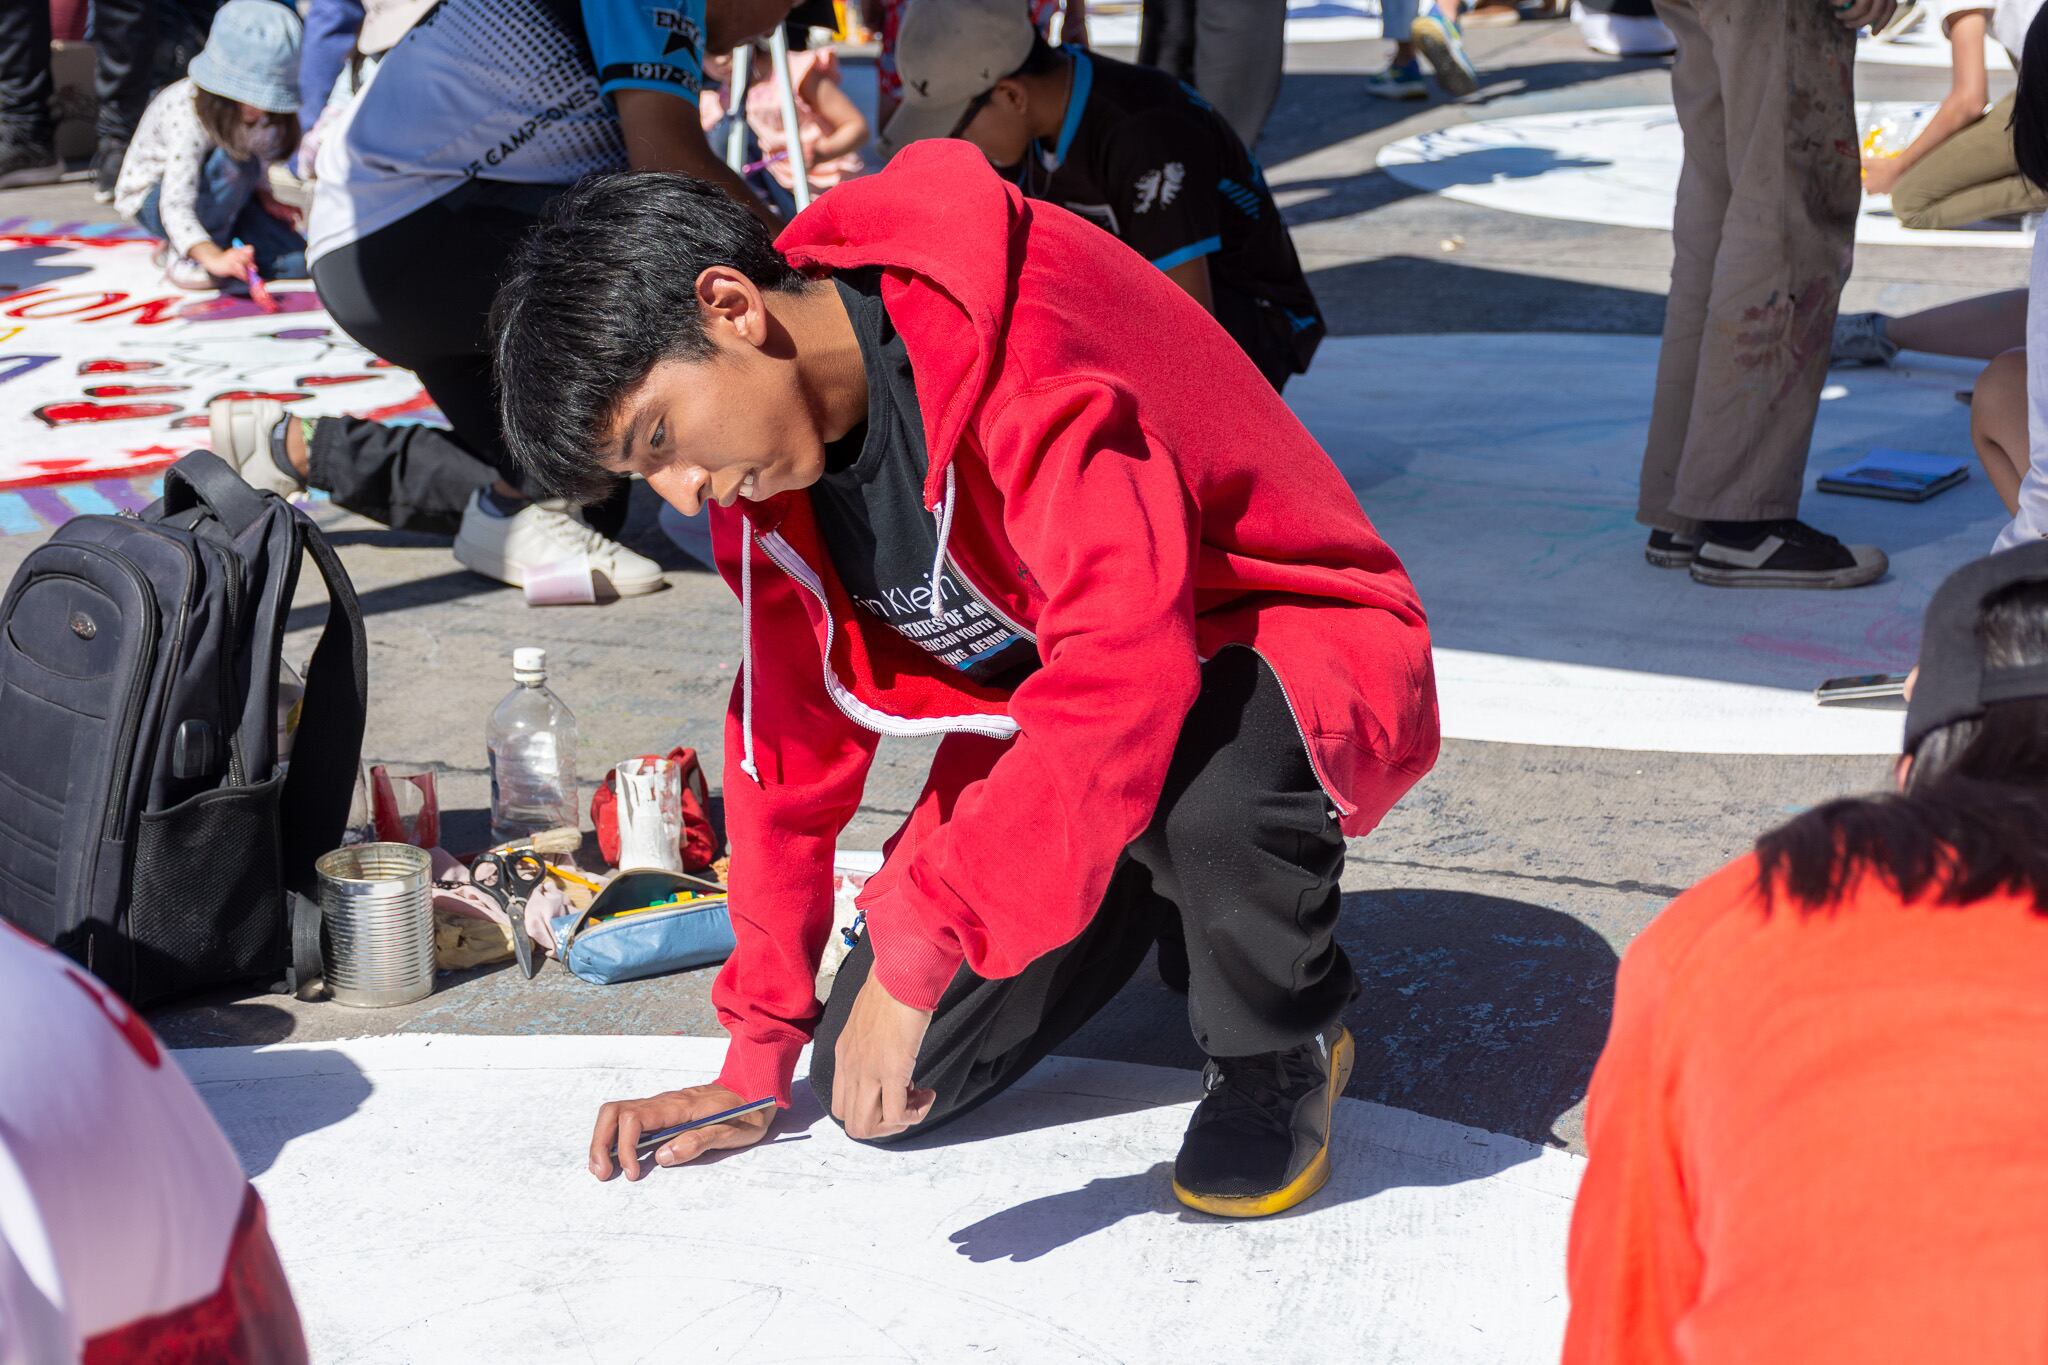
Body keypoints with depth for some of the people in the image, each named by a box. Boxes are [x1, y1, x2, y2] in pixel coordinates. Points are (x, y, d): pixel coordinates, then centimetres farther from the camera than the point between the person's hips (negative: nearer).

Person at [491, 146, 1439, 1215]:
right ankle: (1161, 889, 22)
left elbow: (1128, 664, -41)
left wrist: (918, 945, -40)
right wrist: (757, 1059, 10)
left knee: (1201, 776, -43)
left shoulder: (1029, 359, -31)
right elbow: (790, 736, 8)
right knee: (876, 1085, -5)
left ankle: (1280, 1050, -7)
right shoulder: (762, 461, -3)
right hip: (1043, 716, 8)